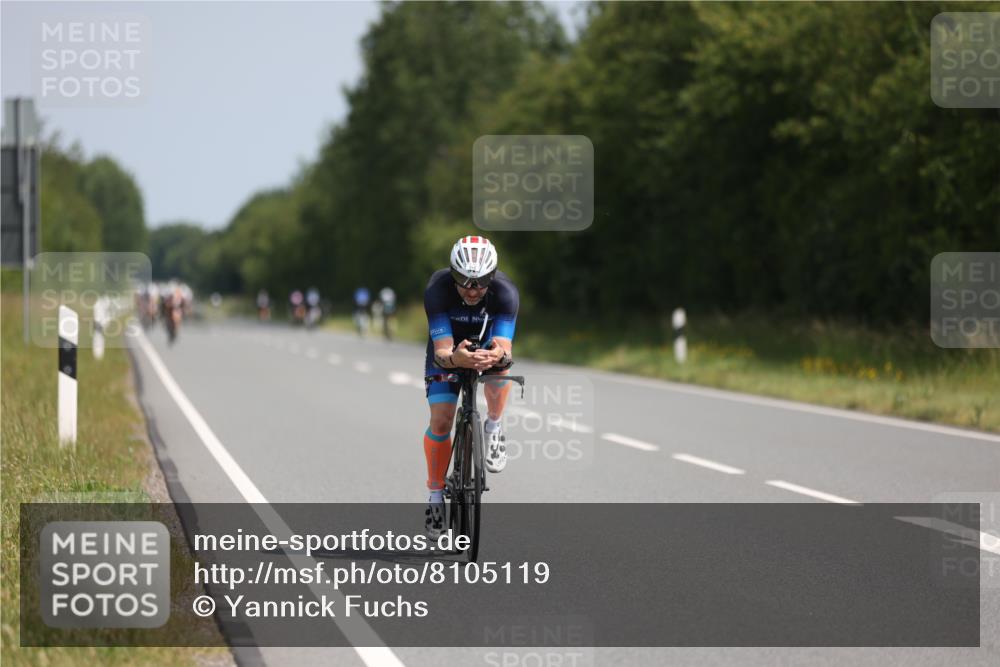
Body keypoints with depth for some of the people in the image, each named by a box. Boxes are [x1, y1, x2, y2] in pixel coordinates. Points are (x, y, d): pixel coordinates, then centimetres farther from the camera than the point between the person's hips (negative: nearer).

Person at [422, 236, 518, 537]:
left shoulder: (505, 292, -33)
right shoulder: (437, 290, -34)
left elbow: (504, 347, -42)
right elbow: (442, 351, -40)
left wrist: (498, 355, -65)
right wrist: (456, 358, -63)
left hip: (487, 344, 0)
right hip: (449, 349, 0)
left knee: (499, 365, -36)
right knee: (441, 421, -13)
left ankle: (493, 427, -8)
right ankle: (436, 494, 7)